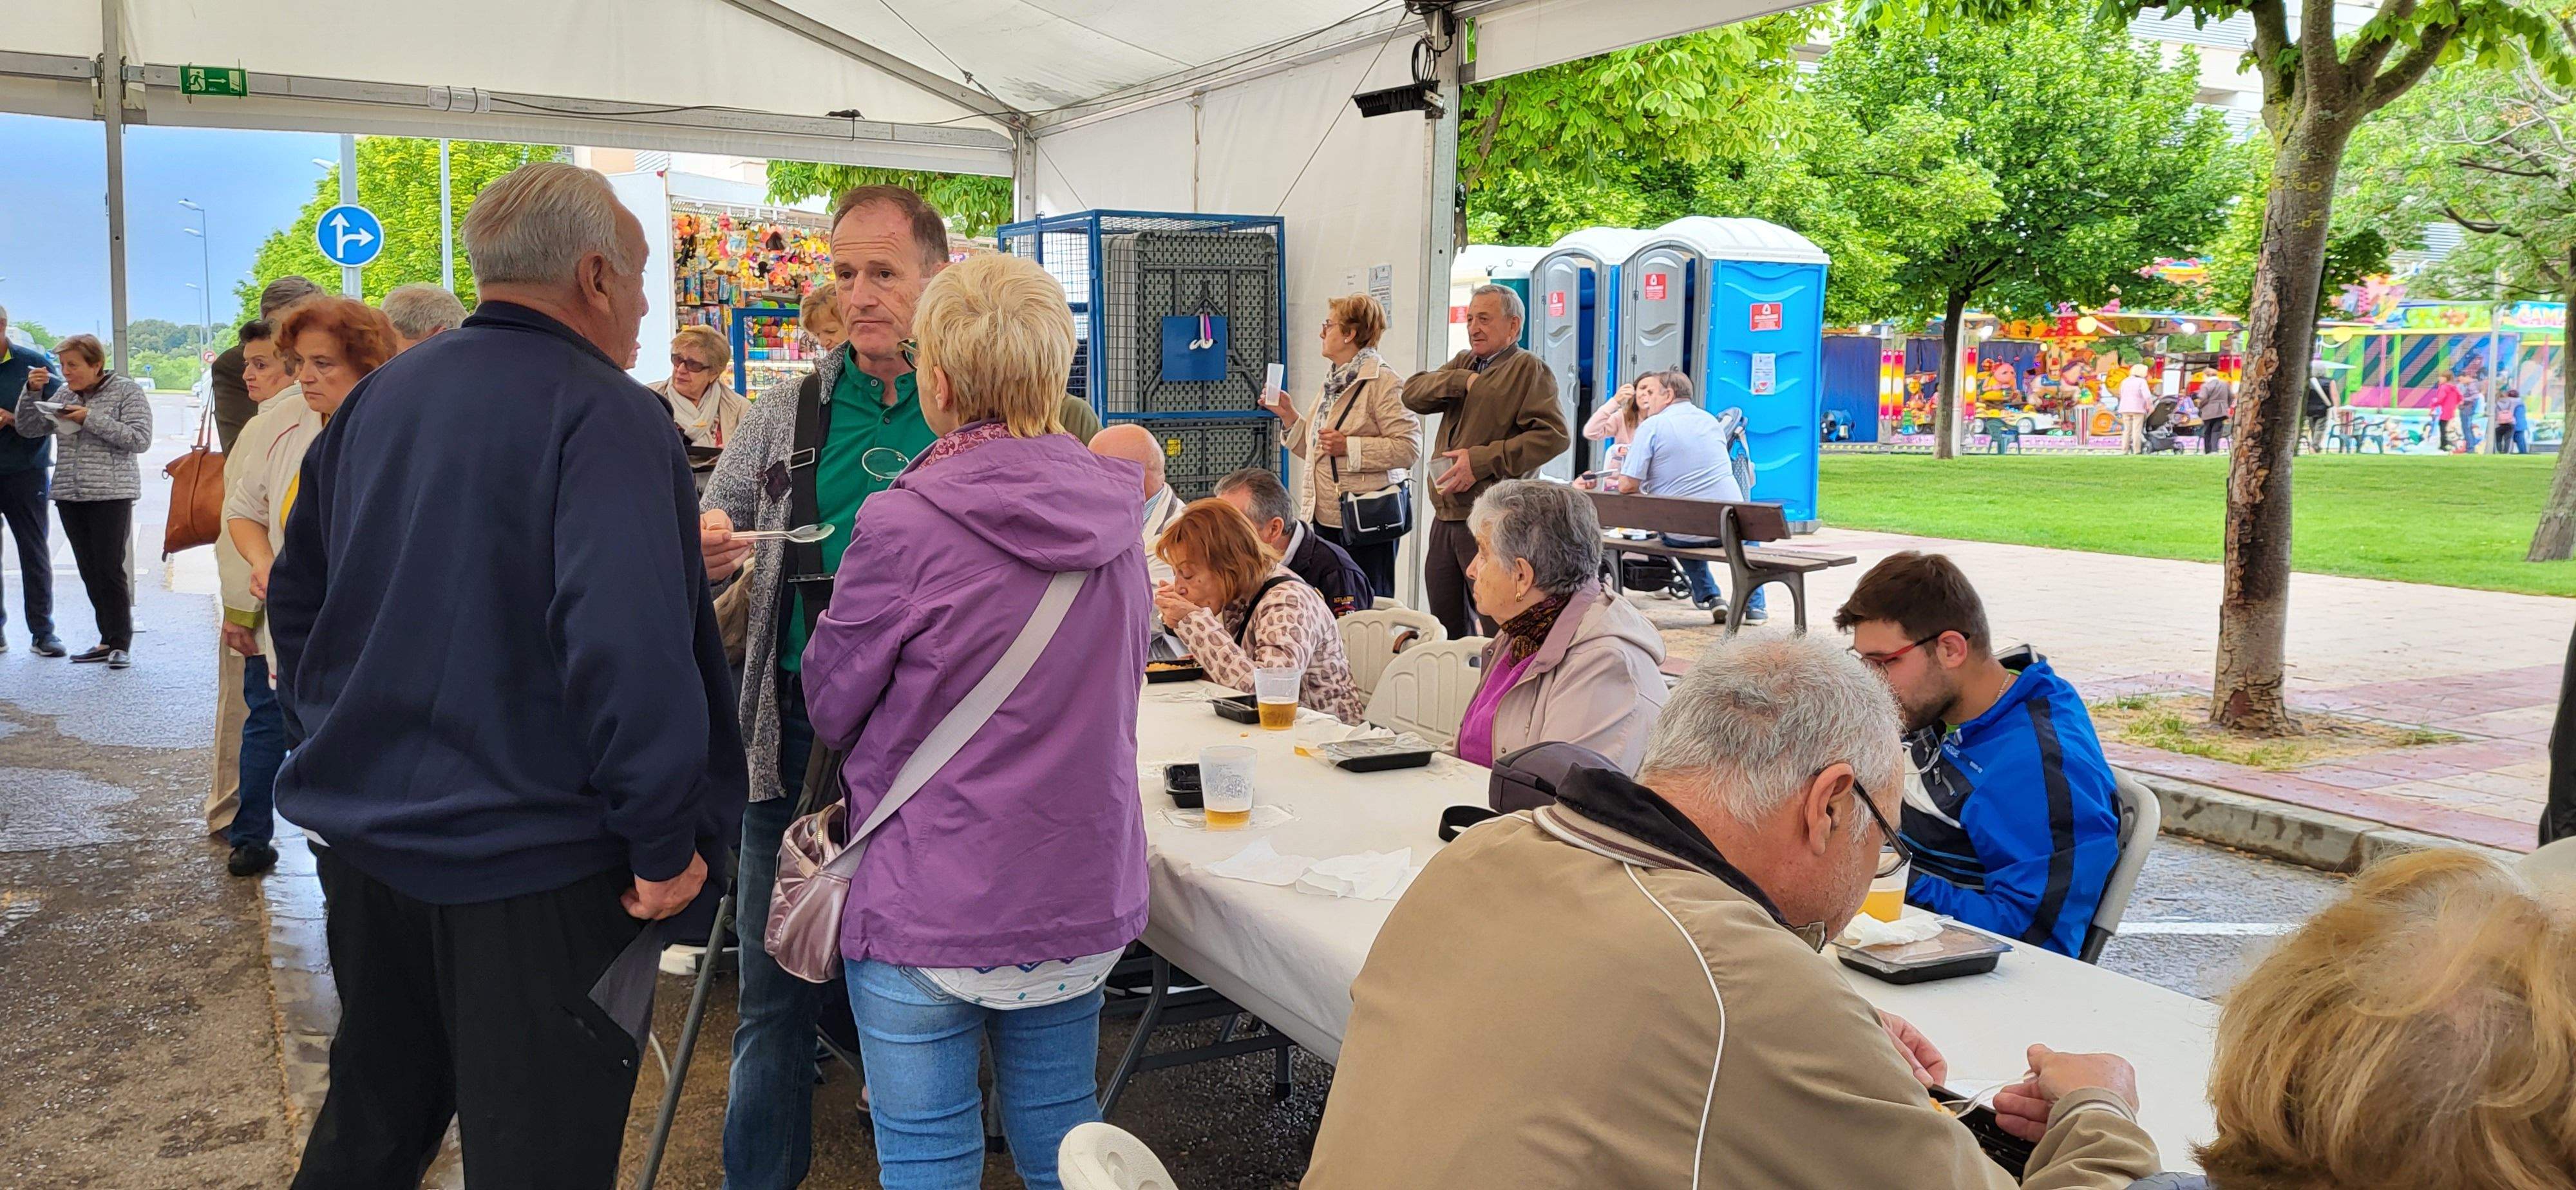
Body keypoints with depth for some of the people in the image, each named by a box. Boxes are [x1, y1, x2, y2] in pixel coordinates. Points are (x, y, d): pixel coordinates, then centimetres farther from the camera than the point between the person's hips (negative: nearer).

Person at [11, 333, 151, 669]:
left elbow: (140, 440, -10)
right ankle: (107, 641, 11)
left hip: (111, 494, -6)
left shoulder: (126, 391, -1)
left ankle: (121, 643, -2)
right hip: (69, 495, 6)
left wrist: (92, 419, -14)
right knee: (89, 571, 5)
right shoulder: (64, 395, 14)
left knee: (110, 569, -9)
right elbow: (27, 428, 13)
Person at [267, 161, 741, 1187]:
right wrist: (666, 840, -21)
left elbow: (297, 595, 17)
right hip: (531, 865, -7)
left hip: (365, 833, 8)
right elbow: (632, 643, -30)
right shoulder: (605, 417, -18)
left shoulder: (376, 399, 7)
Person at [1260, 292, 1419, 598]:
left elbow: (1409, 447, -19)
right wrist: (1289, 416, 12)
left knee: (1366, 608, -1)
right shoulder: (1335, 381, 18)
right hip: (1324, 520, 9)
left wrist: (1349, 446, -21)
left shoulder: (1381, 381, -11)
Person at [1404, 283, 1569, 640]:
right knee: (1448, 629, 14)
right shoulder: (1463, 363, 20)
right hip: (1447, 516, 8)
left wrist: (1483, 460, -19)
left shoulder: (1529, 369, -4)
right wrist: (1463, 382, -7)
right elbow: (1412, 394, 8)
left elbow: (1553, 435, -17)